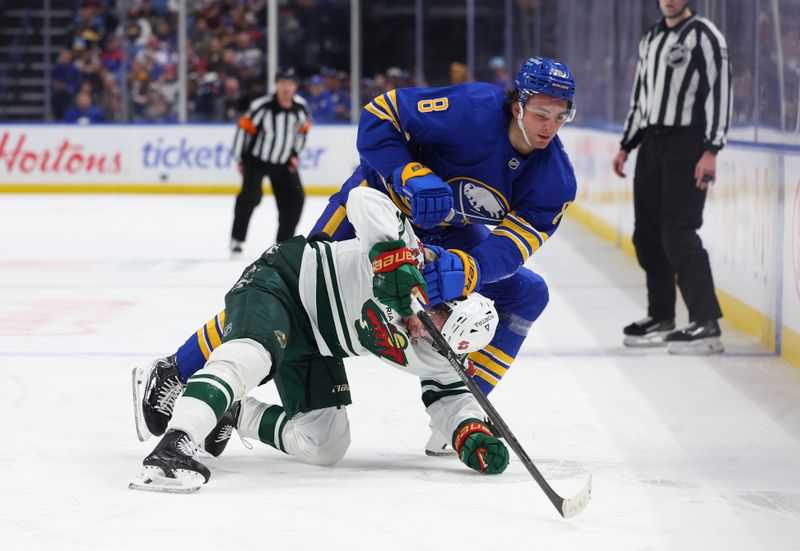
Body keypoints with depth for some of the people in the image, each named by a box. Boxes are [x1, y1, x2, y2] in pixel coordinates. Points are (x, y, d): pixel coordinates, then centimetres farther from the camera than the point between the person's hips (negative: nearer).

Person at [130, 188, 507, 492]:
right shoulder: (420, 264, -26)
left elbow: (448, 394, 7)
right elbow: (366, 199, -31)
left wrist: (473, 435, -14)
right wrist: (392, 255, -48)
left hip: (313, 347, 8)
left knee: (325, 446, -3)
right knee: (251, 356, -38)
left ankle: (230, 413, 15)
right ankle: (172, 449, -50)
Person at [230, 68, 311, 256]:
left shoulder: (301, 107, -10)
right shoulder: (262, 106, -23)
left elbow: (303, 128, 10)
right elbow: (244, 128, -14)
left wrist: (295, 154, 7)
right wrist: (240, 159, -9)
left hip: (283, 162, 5)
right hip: (256, 159, -5)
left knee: (295, 197, -1)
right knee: (250, 195, -22)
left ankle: (283, 241, 14)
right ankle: (237, 239, -9)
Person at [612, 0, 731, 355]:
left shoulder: (704, 36, -8)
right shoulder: (650, 39, 17)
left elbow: (719, 92, -15)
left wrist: (711, 151, -21)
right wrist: (626, 146, 21)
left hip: (686, 144, -8)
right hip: (651, 143, 8)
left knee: (677, 232, -16)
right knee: (647, 233, 8)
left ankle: (706, 325, -16)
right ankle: (661, 318, 21)